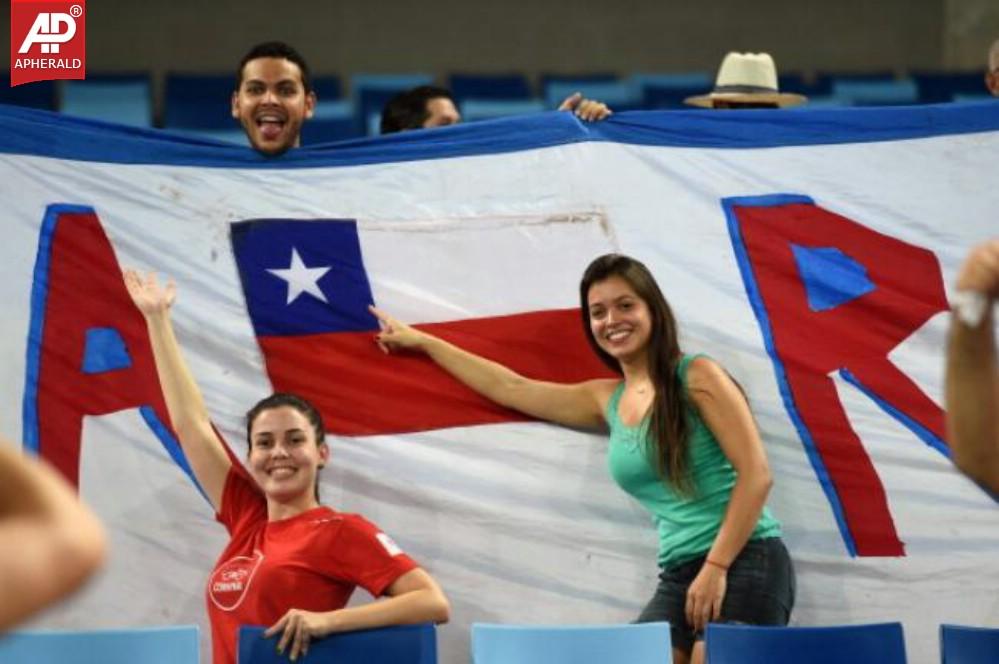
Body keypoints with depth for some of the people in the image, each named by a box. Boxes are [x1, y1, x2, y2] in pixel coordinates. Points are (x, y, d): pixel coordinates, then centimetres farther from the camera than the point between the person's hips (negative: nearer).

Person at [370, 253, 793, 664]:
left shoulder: (697, 378, -2)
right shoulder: (607, 400, 16)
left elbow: (755, 475, -7)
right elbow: (511, 389, 27)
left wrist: (716, 567, -14)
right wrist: (421, 342, 33)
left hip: (743, 565, -6)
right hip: (678, 577, 6)